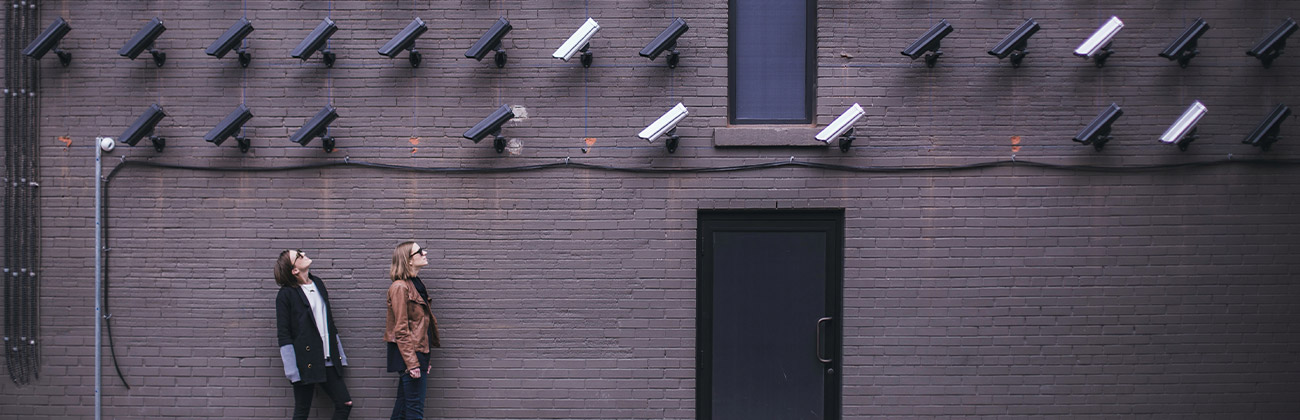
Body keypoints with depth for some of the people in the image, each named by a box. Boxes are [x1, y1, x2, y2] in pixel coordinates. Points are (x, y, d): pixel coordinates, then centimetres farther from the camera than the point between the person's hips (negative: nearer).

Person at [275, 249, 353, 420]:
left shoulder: (318, 283, 13)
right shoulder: (286, 294, -7)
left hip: (328, 361, 6)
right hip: (306, 364, -6)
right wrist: (291, 369, -15)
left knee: (345, 404, 2)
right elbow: (283, 335, -9)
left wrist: (339, 355, 16)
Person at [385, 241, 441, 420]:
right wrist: (412, 363, -20)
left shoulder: (416, 284, 16)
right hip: (409, 353, -9)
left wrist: (424, 360, 18)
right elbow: (401, 330, -16)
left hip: (419, 350, 9)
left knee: (403, 405, 11)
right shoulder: (400, 287, -12)